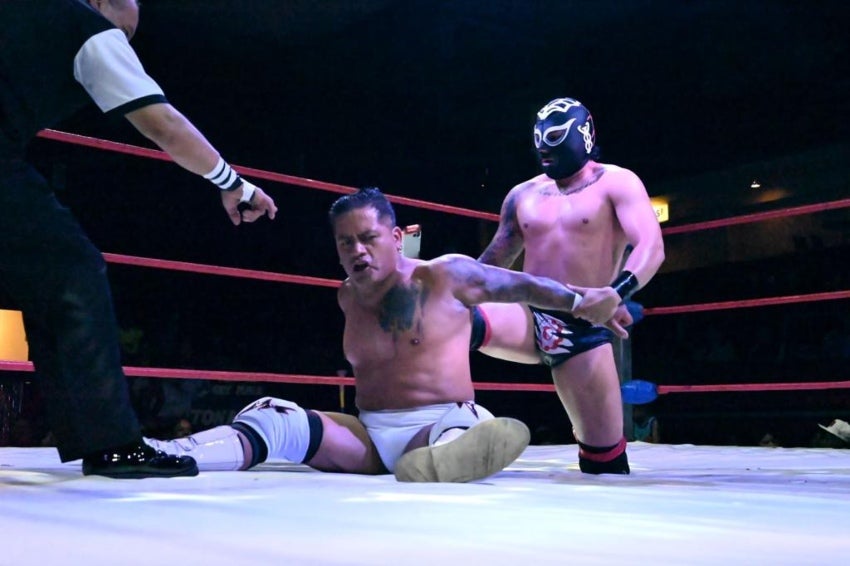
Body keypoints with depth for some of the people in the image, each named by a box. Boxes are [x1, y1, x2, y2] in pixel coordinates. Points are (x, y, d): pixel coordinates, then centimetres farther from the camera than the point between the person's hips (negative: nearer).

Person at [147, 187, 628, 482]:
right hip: (367, 434, 0)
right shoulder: (347, 297, 12)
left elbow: (520, 284, 10)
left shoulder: (444, 276, 0)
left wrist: (579, 302, 13)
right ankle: (169, 455, -43)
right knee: (274, 418, -25)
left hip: (441, 423, 0)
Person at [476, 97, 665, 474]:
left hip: (583, 326, -3)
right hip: (528, 317, 3)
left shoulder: (617, 183, -1)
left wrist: (616, 294, -39)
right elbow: (492, 263, 21)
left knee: (605, 457, -1)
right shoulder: (523, 195, 14)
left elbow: (651, 246, -19)